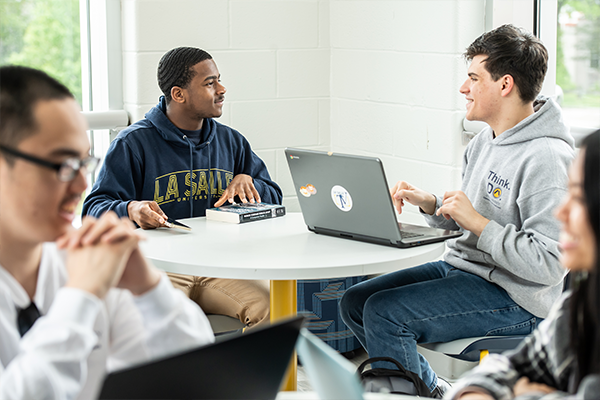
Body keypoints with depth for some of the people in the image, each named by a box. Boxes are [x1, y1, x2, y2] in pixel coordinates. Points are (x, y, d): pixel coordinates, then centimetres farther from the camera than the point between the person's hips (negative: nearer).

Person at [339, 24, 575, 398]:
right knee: (355, 302, 6)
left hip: (514, 297, -10)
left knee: (384, 314, -23)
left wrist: (479, 224, -23)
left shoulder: (547, 158, -21)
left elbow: (549, 264, -25)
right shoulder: (484, 142, 10)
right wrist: (430, 204, 1)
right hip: (462, 268, 10)